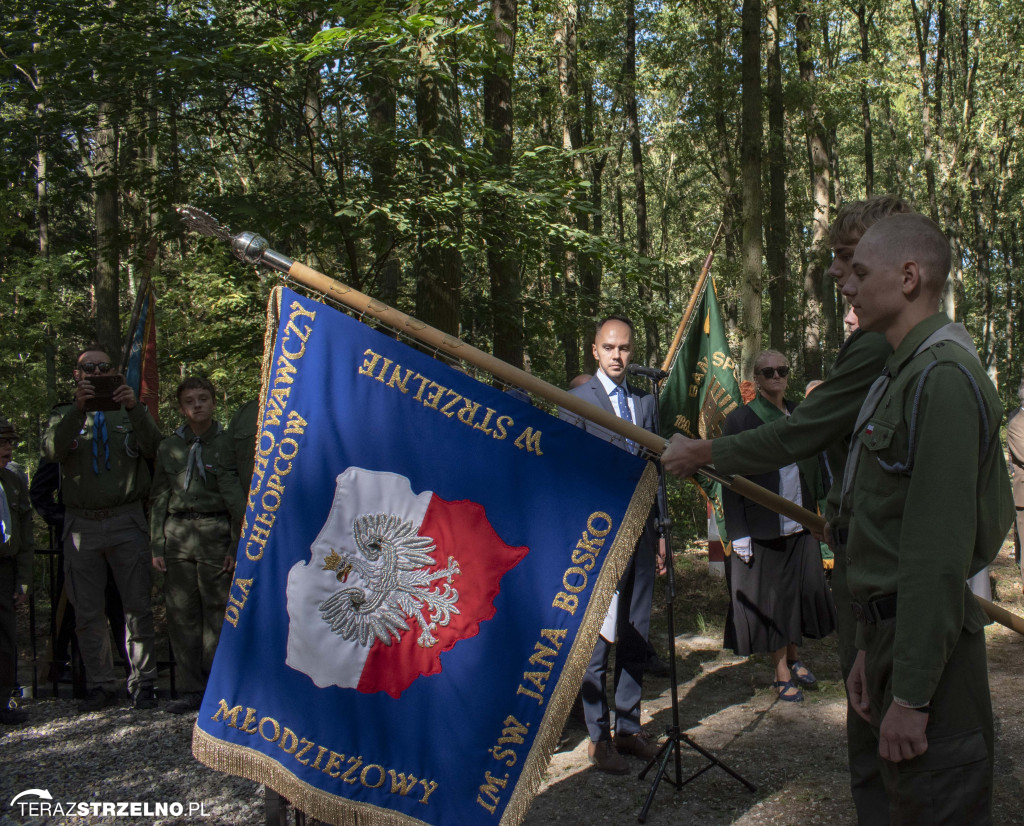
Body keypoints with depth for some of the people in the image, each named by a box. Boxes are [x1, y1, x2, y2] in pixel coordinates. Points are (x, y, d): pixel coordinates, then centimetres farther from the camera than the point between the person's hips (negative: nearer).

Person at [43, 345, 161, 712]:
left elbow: (152, 447, -6)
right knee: (87, 612, 4)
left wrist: (135, 408, -22)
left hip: (126, 520, -1)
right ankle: (101, 684, 13)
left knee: (138, 607, -2)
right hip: (82, 526, 1)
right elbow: (52, 450, -7)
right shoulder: (66, 416, 14)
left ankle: (143, 682, 6)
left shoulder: (128, 414, 13)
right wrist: (77, 409, -22)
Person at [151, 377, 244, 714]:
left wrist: (236, 545, -6)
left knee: (217, 611, -3)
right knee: (181, 613, 4)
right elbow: (159, 500, 16)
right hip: (177, 534, 4)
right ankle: (191, 689, 13)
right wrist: (157, 546, 8)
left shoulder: (228, 444, 4)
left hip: (215, 533, -3)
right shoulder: (168, 447, 14)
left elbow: (239, 499, 1)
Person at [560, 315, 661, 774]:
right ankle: (599, 737, 10)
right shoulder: (578, 400, -2)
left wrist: (660, 527, 13)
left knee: (636, 635, 11)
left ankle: (629, 727, 23)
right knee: (597, 637, 0)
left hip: (640, 531, 6)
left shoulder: (645, 401, 14)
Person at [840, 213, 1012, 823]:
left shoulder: (943, 378, -18)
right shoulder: (906, 373, 16)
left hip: (930, 646, -10)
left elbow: (939, 549, -23)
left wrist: (910, 695, -23)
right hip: (895, 629, 10)